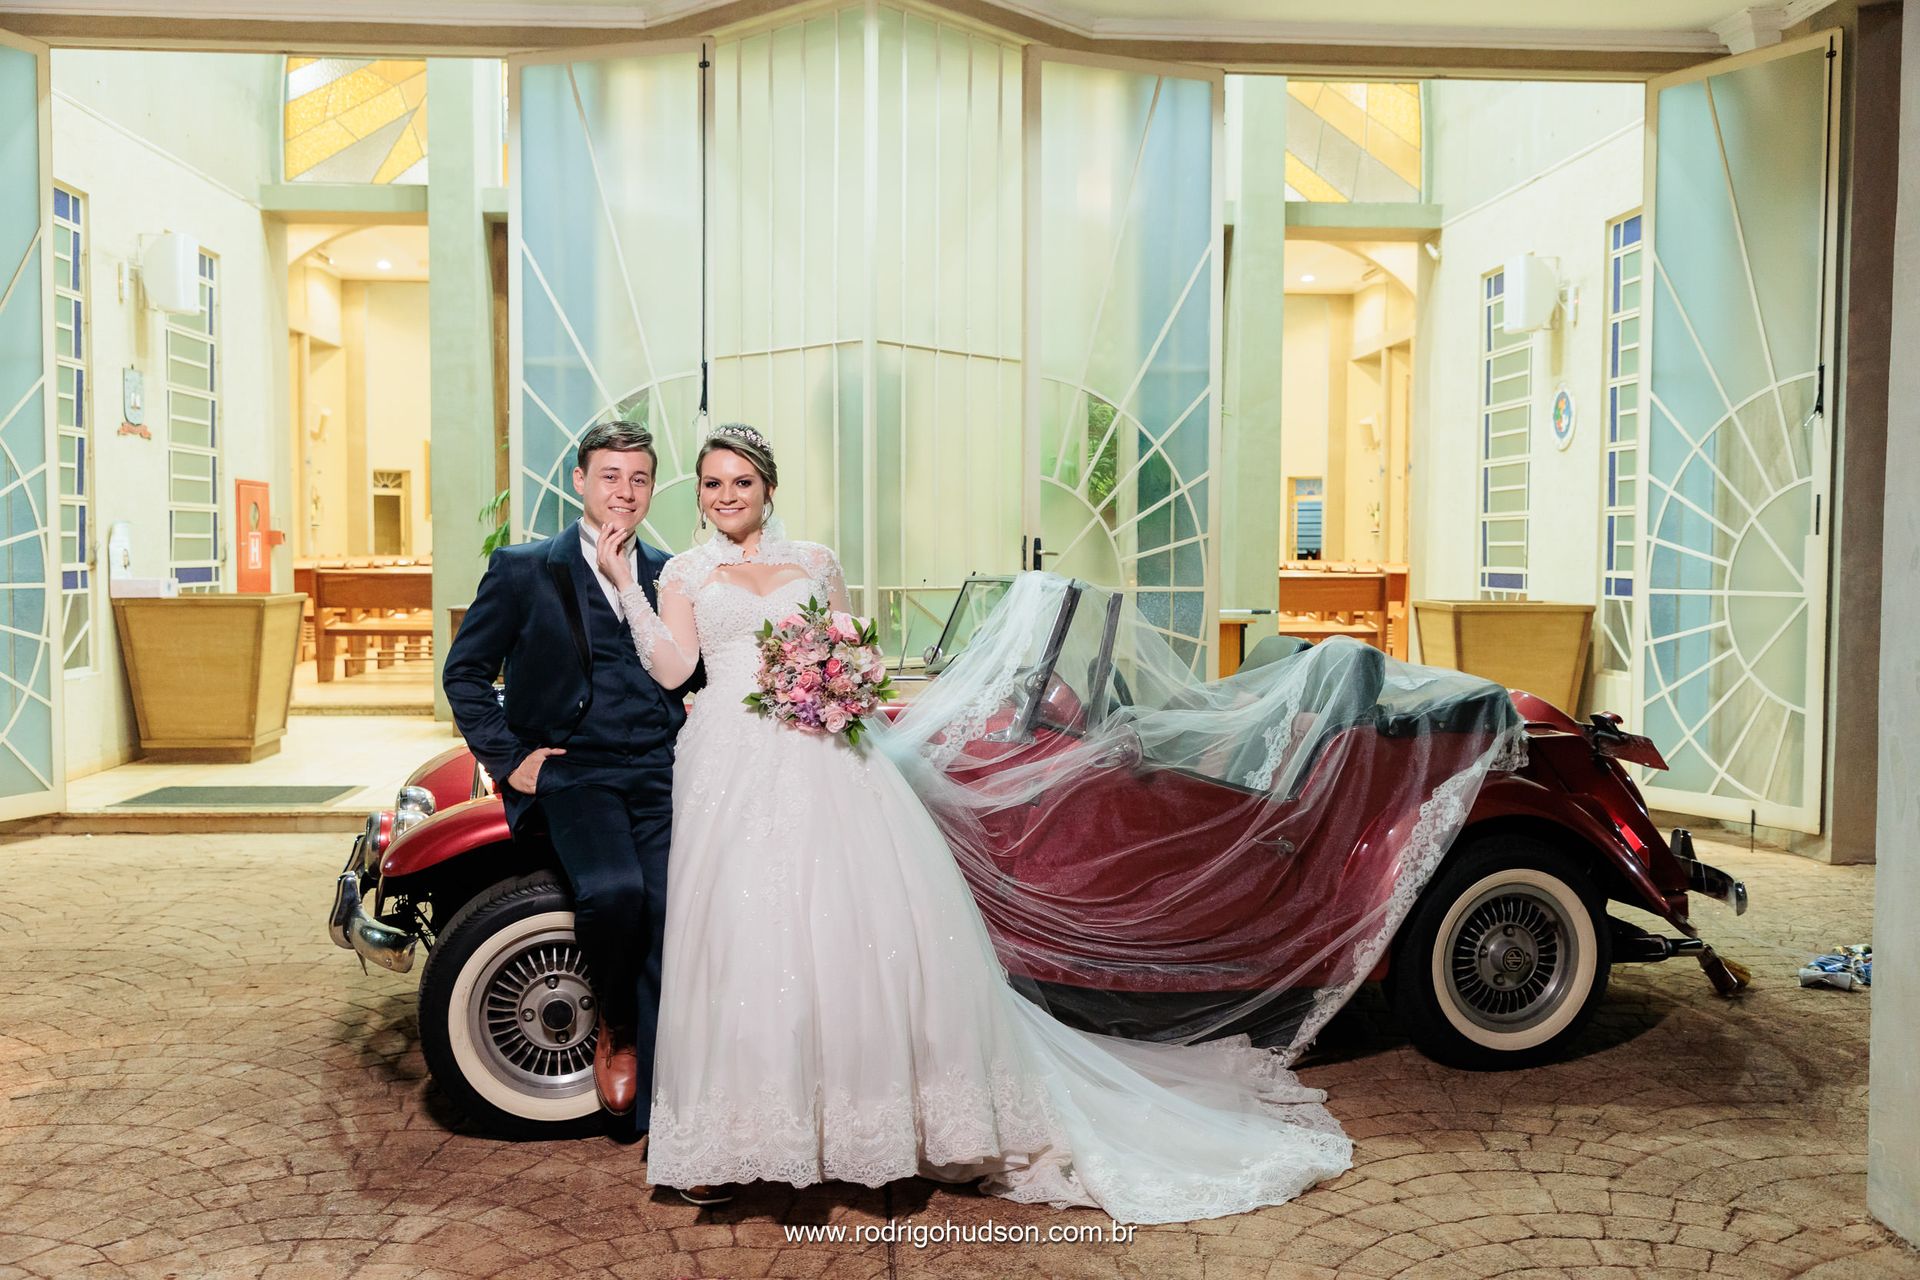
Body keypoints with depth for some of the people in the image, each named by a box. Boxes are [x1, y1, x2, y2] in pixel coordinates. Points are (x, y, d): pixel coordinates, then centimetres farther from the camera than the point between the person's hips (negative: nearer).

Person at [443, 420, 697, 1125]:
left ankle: (657, 1114, -11)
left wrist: (689, 722, 8)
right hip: (572, 774, -2)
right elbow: (463, 671, 9)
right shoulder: (523, 569, 6)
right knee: (613, 889, -30)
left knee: (668, 909, -19)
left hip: (661, 775, 3)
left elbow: (695, 669, 28)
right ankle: (614, 1025, 1)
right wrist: (507, 758, 0)